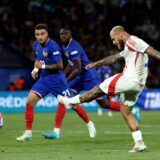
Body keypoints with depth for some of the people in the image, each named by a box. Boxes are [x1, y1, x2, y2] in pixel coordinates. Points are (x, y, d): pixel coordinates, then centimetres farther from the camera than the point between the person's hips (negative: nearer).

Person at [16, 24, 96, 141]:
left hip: (56, 78, -6)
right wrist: (36, 69, 5)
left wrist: (43, 66, -18)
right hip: (44, 78, 6)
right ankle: (28, 133, -1)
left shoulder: (53, 47, -20)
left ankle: (89, 124, 23)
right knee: (29, 102, -9)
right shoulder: (36, 44, 2)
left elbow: (60, 66, -20)